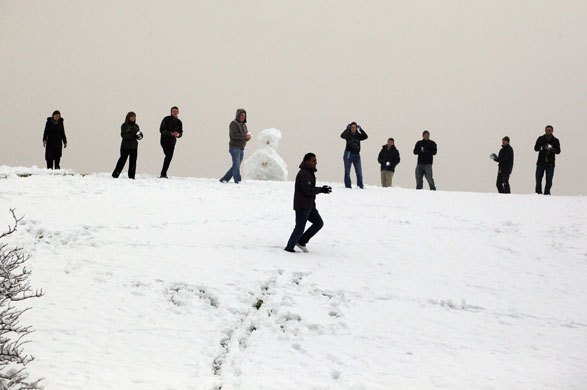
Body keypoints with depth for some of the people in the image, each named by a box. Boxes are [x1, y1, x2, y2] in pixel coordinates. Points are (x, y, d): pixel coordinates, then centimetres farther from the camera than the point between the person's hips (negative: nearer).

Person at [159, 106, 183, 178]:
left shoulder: (178, 122, 10)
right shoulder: (166, 119, -5)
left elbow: (181, 132, 12)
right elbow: (162, 130, -12)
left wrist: (178, 134, -13)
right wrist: (171, 133, -25)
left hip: (172, 142, 6)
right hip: (165, 140, -6)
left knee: (169, 157, 4)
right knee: (168, 155, -19)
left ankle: (163, 174, 12)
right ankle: (163, 174, -20)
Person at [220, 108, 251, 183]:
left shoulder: (244, 125, 17)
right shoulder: (234, 123, -6)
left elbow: (245, 139, 15)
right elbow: (234, 135, -19)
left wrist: (248, 137, -8)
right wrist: (245, 136, -23)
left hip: (241, 149, 8)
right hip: (234, 147, -8)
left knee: (236, 166, 6)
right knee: (236, 165, -15)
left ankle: (224, 179, 13)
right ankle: (237, 181, -21)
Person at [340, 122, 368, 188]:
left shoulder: (358, 135, 9)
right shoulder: (348, 135, 2)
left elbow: (365, 136, -5)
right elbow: (342, 136, -17)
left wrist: (360, 129, -12)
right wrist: (347, 129, -23)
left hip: (356, 155, 2)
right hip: (348, 154, -2)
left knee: (359, 171, -2)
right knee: (347, 171, -1)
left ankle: (360, 186, 1)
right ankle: (348, 186, 2)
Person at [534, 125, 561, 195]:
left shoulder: (555, 140, 6)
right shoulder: (540, 139, 7)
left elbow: (558, 151, -1)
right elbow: (536, 148, 0)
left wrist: (552, 149, -21)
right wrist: (542, 147, -20)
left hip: (550, 163, 0)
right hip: (541, 162, 0)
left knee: (549, 181, -2)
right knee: (538, 179, -1)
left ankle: (547, 194, 6)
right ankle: (538, 193, 7)